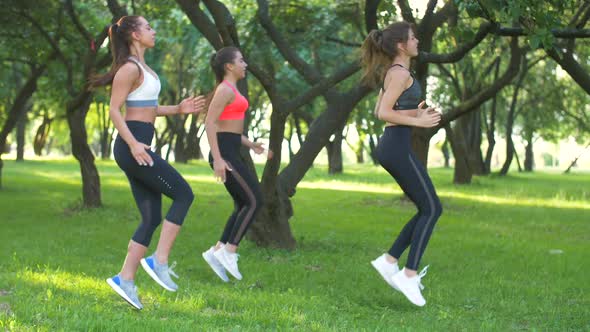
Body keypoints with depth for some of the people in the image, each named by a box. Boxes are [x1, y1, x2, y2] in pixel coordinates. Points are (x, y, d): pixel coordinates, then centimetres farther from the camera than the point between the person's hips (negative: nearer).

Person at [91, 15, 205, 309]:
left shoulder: (142, 68, 19)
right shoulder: (130, 68, -10)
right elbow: (114, 110, -15)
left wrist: (178, 109, 15)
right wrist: (133, 144, -25)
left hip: (138, 146, 10)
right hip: (132, 146, -10)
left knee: (152, 217, 7)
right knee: (183, 194, -7)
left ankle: (125, 278, 6)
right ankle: (159, 260, -7)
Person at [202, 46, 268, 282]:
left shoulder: (230, 90, 19)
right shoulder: (225, 89, -11)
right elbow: (210, 123, -19)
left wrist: (251, 145, 16)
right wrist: (217, 158, -24)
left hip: (230, 153, 10)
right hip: (225, 153, -10)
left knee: (243, 206, 8)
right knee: (254, 201, -10)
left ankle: (217, 251, 6)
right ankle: (229, 251, -9)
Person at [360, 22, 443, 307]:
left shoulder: (393, 72, 18)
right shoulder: (400, 73, -12)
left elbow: (380, 110, 23)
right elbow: (383, 114, -19)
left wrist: (414, 112, 13)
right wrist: (417, 121, -14)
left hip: (391, 147, 10)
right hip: (398, 148, -10)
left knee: (429, 209, 11)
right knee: (432, 209, -6)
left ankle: (390, 260, 9)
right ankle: (410, 274, -7)